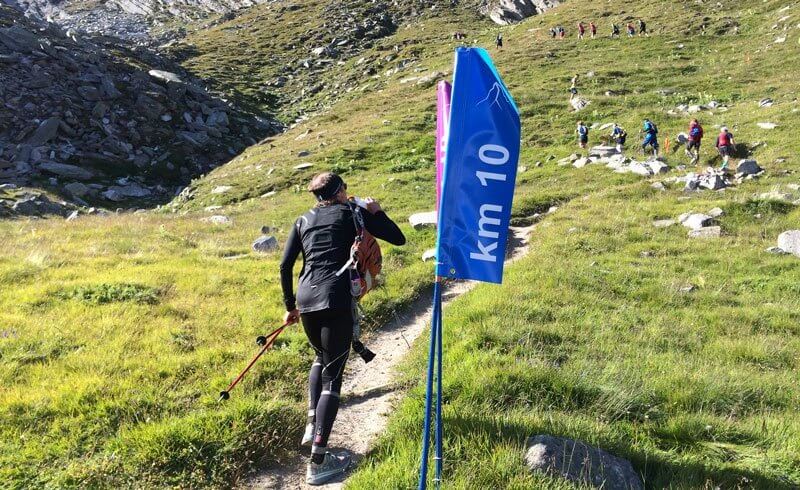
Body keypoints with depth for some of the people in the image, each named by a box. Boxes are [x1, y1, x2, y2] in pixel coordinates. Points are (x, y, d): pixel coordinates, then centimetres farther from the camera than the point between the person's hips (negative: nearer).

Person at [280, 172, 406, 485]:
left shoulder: (303, 221, 19)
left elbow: (285, 266, 13)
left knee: (321, 357, 30)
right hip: (337, 300, -4)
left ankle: (312, 426, 20)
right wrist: (376, 212, 21)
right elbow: (398, 238, 8)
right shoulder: (352, 212, 9)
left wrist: (290, 305, 22)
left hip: (306, 299, 5)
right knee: (332, 375, -1)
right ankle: (318, 462, -3)